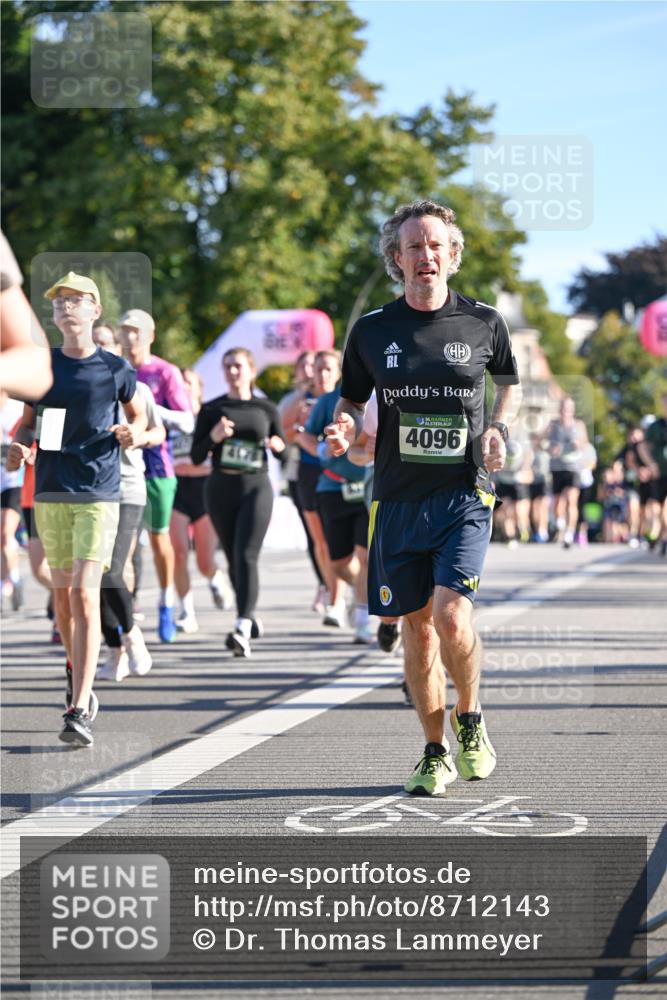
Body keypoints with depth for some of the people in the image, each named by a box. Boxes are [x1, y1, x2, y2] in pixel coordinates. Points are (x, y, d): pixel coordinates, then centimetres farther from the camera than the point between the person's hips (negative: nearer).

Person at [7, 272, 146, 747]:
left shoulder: (116, 369, 0)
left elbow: (139, 416, 15)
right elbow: (28, 422, 14)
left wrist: (132, 432, -7)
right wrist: (20, 445, -7)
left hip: (99, 494, -3)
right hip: (51, 492, 3)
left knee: (85, 594, -13)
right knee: (62, 593, 11)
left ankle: (79, 711, -17)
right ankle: (80, 682, 34)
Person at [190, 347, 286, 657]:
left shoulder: (266, 409, 6)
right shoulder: (211, 410, 6)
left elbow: (283, 451, 14)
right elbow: (196, 457, 3)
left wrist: (277, 445, -9)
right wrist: (213, 437, -14)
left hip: (256, 487, -2)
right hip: (221, 489, 2)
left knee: (246, 555, -16)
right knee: (233, 558, 9)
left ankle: (242, 629, -26)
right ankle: (250, 614, 31)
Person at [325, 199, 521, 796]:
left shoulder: (483, 323, 1)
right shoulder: (372, 331, 3)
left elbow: (509, 382, 19)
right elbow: (352, 400, 14)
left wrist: (499, 429, 1)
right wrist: (346, 429, -8)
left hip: (464, 495, -2)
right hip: (397, 500, 2)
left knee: (452, 618, -17)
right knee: (416, 627, 6)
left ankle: (470, 719, 11)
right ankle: (437, 754, 21)